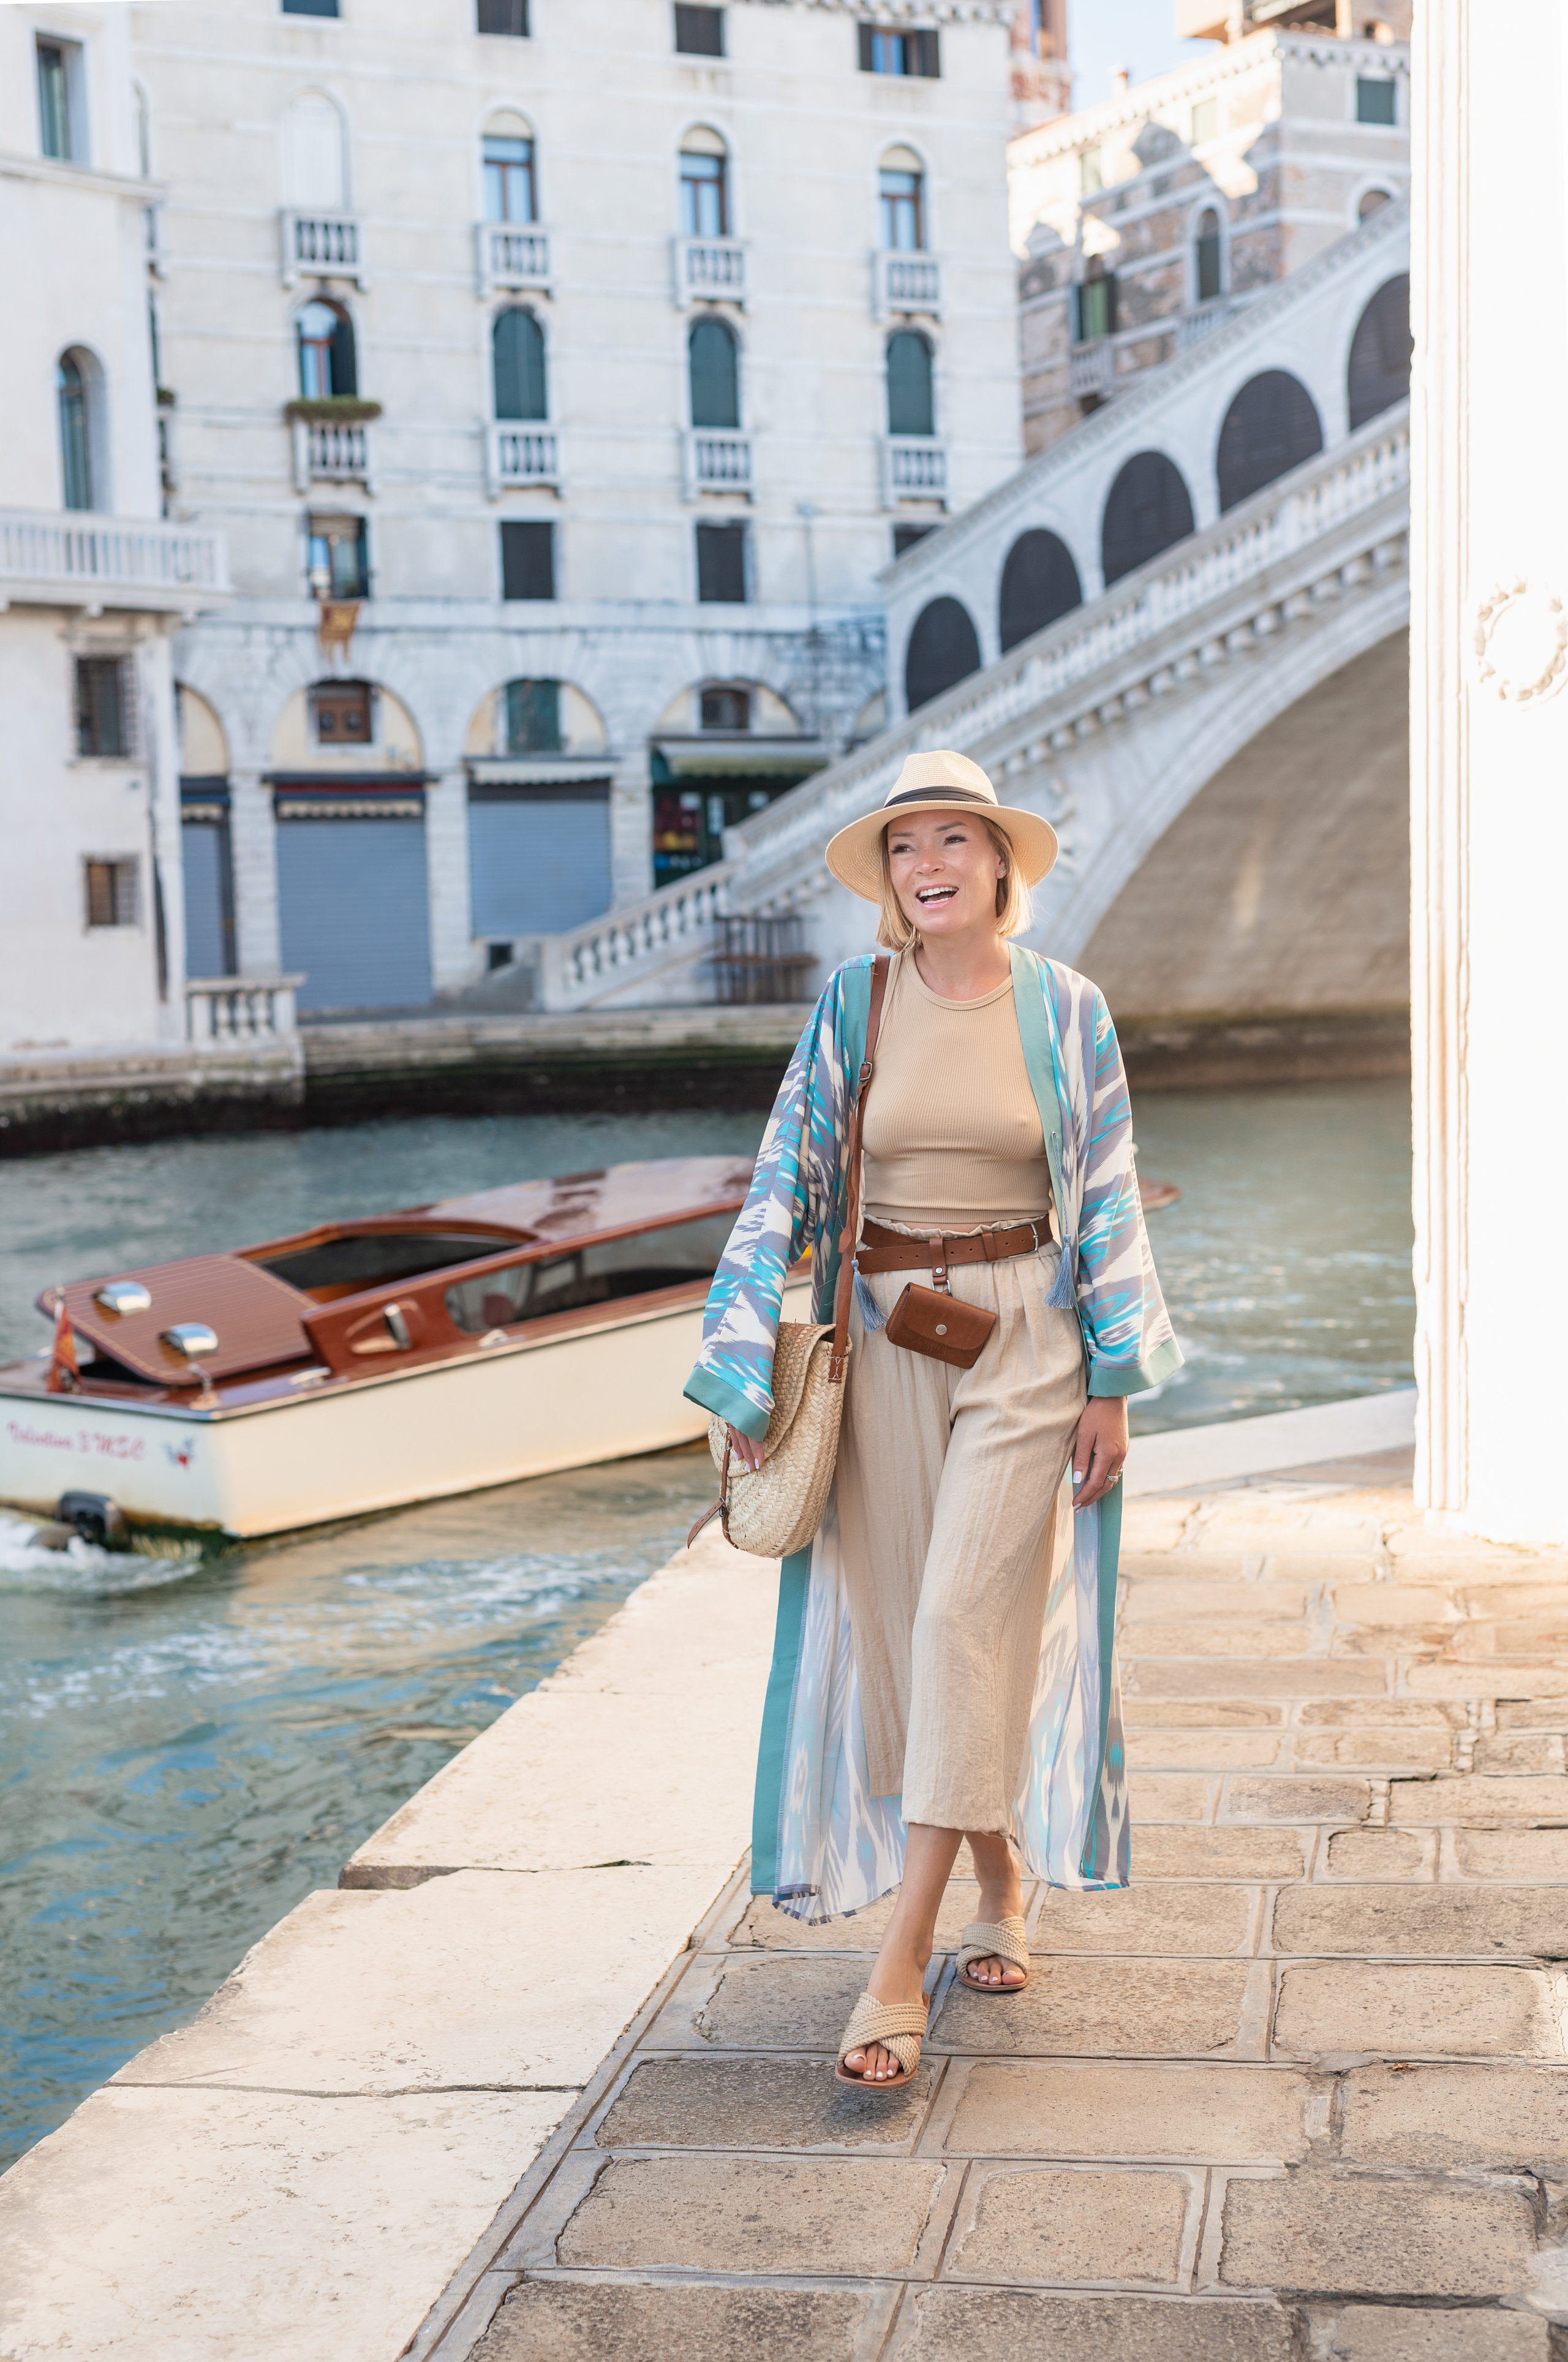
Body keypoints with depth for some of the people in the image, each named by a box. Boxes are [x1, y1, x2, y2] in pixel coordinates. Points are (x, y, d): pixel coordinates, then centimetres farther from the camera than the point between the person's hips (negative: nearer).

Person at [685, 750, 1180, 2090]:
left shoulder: (1068, 1010, 0)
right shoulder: (853, 1007, 2)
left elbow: (1110, 1199, 2)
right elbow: (785, 1182, 2)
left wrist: (1113, 1383, -2)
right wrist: (743, 1365, -4)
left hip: (1027, 1339, -2)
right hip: (885, 1339, 3)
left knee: (965, 1618, -10)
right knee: (898, 1624, 6)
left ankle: (901, 1965, -4)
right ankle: (1002, 1879, 30)